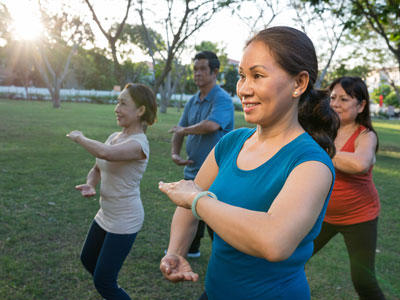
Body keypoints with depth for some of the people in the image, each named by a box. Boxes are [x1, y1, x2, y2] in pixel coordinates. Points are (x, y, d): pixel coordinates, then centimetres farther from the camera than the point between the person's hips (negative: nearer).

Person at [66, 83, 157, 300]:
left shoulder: (138, 143, -24)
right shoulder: (114, 137, 3)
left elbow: (105, 153, -42)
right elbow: (97, 169, 13)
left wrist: (79, 137, -23)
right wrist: (89, 185, -10)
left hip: (124, 222, -9)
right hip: (105, 215, 9)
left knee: (103, 282, -1)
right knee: (88, 260, 27)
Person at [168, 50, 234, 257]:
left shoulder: (222, 99, -15)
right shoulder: (192, 102, 11)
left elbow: (211, 125, -33)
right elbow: (179, 130, 14)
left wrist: (184, 130, -16)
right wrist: (174, 153, -5)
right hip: (192, 170, 8)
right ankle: (190, 249, 42)